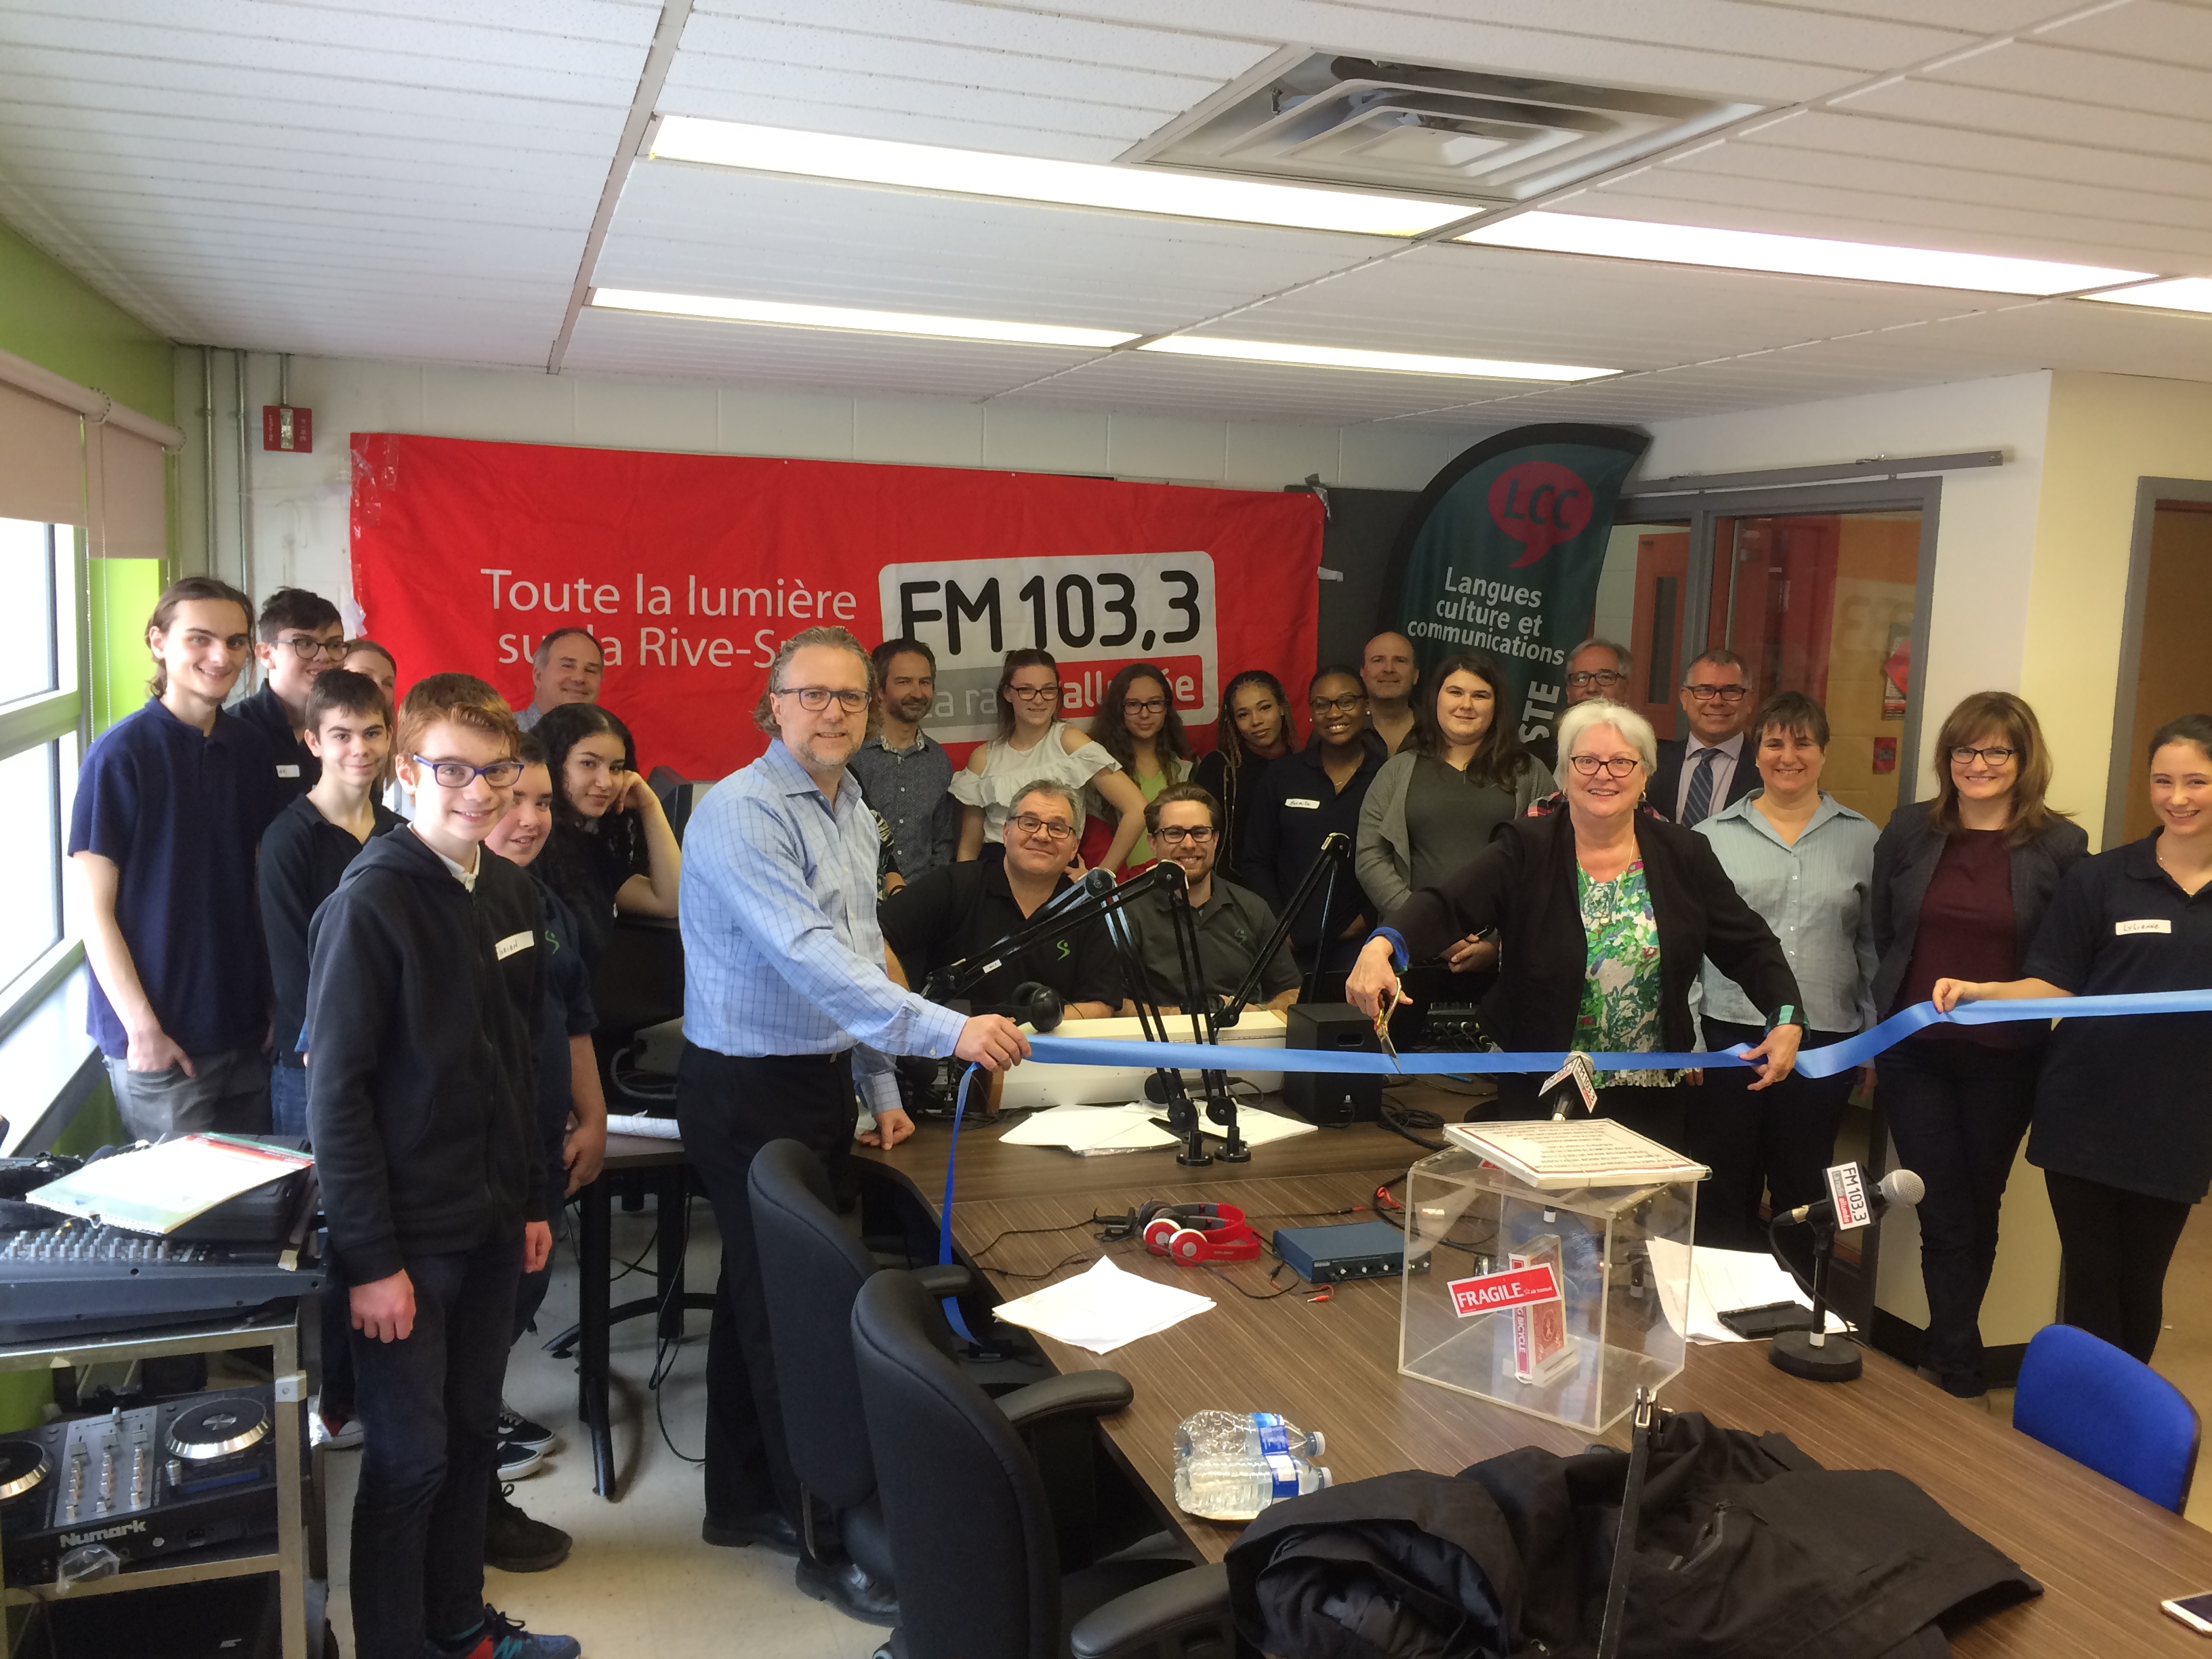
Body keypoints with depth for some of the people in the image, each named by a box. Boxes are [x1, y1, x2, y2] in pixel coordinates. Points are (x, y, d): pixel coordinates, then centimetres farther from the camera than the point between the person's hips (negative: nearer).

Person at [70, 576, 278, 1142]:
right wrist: (143, 1027, -13)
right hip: (161, 1038, -5)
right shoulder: (120, 754, -11)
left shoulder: (250, 749, 4)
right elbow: (96, 909, -10)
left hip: (245, 1027, 5)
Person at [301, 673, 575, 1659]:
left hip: (490, 1226, 7)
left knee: (471, 1437, 18)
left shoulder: (511, 893, 5)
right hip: (407, 1239, -7)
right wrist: (371, 1260, -17)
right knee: (410, 1457, 5)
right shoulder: (370, 904, -16)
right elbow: (337, 1091, -16)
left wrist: (531, 1199, 14)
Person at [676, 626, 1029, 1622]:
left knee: (766, 1289, 18)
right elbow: (806, 955, -33)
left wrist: (880, 1086, 14)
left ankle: (746, 1499, 34)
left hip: (824, 1079, 8)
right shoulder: (742, 814, -20)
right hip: (747, 1089, -8)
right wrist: (946, 1032, -41)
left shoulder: (854, 811, 9)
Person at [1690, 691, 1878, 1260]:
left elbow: (1875, 946, 8)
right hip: (1729, 1035, 0)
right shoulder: (1714, 836, 3)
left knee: (1802, 1191, 11)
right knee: (1724, 1190, 6)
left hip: (1825, 1042, 1)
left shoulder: (1862, 840, 6)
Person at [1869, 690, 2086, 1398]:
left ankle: (1944, 1357, 32)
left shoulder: (2061, 847, -5)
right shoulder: (1909, 831, 1)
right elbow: (1878, 936, 8)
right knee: (1946, 1219, 4)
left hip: (2004, 1063, -1)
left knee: (1978, 1214, 14)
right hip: (1915, 1053, 1)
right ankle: (1962, 1372, 15)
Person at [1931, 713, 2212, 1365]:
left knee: (2141, 1288, 13)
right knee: (2091, 1284, 5)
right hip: (2086, 1117, -1)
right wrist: (1985, 990, -19)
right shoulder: (2100, 879, -1)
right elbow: (2056, 985, -2)